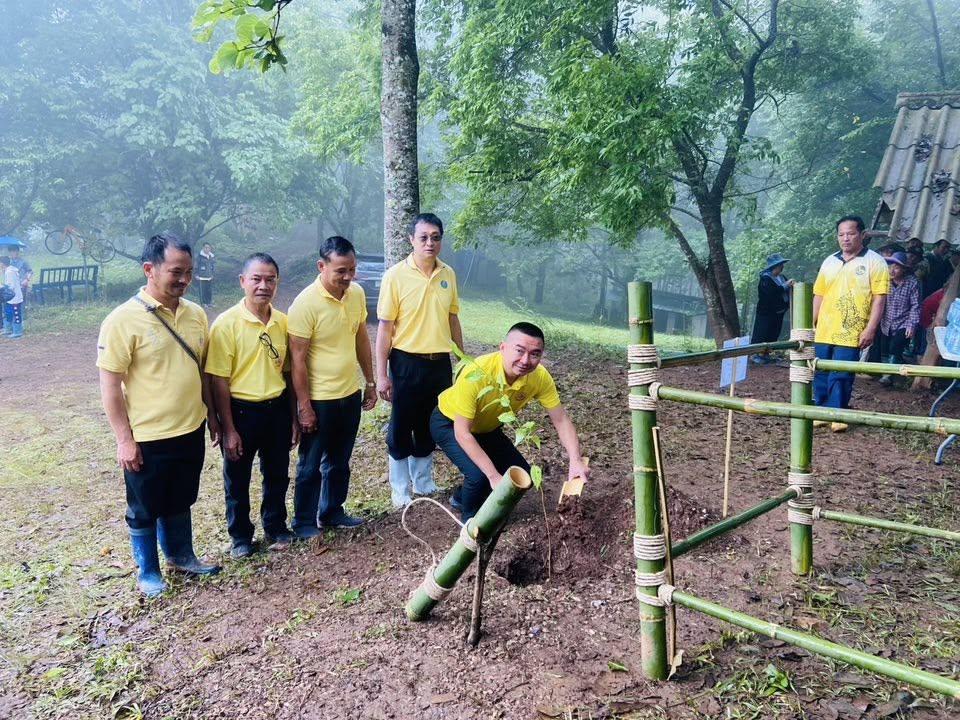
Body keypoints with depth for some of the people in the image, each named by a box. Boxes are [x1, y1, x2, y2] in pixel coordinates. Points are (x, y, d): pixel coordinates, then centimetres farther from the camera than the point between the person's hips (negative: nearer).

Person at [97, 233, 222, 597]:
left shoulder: (196, 314, 2)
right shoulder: (124, 319, -17)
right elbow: (110, 384, -14)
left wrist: (211, 416, 13)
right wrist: (124, 439, -15)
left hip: (190, 431, 5)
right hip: (146, 438, -5)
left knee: (180, 502, 22)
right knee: (145, 509, 13)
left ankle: (181, 556, 41)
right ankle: (148, 572, 31)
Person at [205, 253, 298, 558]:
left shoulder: (283, 322, 0)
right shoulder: (226, 323, -14)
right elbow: (219, 381, -13)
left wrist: (294, 417, 10)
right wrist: (228, 429, -13)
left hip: (277, 409, 4)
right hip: (242, 410, -4)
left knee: (277, 475, 18)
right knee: (237, 480, 13)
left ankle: (276, 528, 38)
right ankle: (240, 536, 32)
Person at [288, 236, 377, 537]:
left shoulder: (357, 293, -1)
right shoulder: (306, 303, -21)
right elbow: (298, 359, -17)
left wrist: (370, 382, 12)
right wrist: (304, 406, -16)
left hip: (350, 394, 6)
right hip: (319, 399, -6)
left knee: (339, 461, 20)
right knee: (311, 465, 10)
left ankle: (332, 512, 37)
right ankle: (304, 522, 26)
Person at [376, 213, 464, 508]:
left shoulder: (448, 274, 3)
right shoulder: (396, 275, -11)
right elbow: (385, 327, -10)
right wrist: (381, 375, -11)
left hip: (440, 362, 4)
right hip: (407, 362, -4)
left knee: (430, 426, 17)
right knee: (401, 427, 8)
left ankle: (424, 483, 34)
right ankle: (400, 491, 23)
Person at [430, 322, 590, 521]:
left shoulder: (540, 377, -24)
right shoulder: (477, 374, -39)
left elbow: (561, 420, -16)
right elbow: (462, 433, -34)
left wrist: (575, 461, -32)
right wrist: (494, 476, -38)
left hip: (487, 428, 6)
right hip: (449, 424, -6)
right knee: (479, 475, -27)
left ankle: (462, 498, 24)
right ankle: (470, 518, 5)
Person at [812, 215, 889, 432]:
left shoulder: (874, 262, -1)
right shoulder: (829, 262, 13)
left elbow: (879, 299, -6)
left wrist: (870, 329, -12)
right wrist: (811, 324, 12)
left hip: (850, 333, -5)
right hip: (823, 332, 5)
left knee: (841, 376, -4)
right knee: (821, 374, 8)